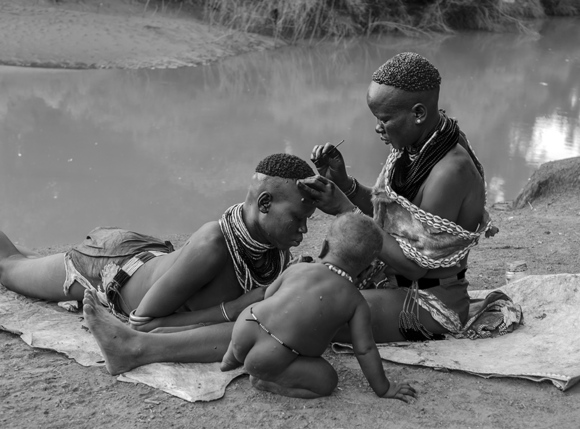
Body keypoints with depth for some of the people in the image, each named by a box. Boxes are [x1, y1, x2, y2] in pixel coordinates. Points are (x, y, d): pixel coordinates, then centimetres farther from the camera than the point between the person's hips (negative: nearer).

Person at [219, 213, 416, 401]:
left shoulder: (297, 269, 5)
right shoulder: (357, 302, -1)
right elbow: (364, 350, -2)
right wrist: (383, 389, 9)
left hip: (243, 330, 5)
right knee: (326, 380, 9)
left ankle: (232, 358, 36)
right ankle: (265, 382, 0)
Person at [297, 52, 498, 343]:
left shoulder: (451, 171, -27)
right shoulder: (414, 146, -1)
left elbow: (417, 264, -25)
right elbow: (383, 210, 10)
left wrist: (345, 210, -26)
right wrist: (342, 181, -9)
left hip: (431, 306, -9)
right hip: (395, 283, 9)